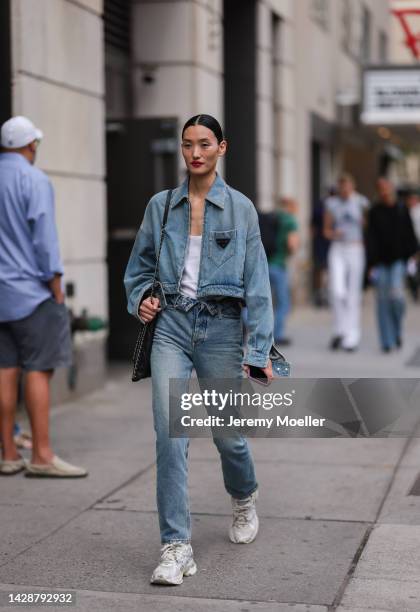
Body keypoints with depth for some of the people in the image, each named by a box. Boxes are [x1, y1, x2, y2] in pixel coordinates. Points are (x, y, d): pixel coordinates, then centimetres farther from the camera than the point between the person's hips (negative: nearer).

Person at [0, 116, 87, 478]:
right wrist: (57, 288, -7)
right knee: (39, 370, -5)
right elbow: (44, 237, -13)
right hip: (30, 290, -6)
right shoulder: (34, 180, -9)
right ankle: (42, 456, -5)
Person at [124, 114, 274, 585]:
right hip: (171, 324, 1)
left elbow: (257, 282, -1)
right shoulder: (160, 205, 7)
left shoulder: (240, 208, 1)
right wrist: (140, 299, -1)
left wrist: (260, 350, -6)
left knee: (227, 432, 10)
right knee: (169, 433, -11)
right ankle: (176, 547, -6)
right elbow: (139, 265, 19)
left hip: (221, 326, -1)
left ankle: (244, 499, 43)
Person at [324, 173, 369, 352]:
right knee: (337, 291, -11)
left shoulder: (361, 202, -2)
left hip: (356, 250, -1)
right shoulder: (331, 203, 4)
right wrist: (333, 234, -11)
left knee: (353, 295, 0)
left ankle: (352, 337, 7)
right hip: (337, 251, 1)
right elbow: (326, 230, 9)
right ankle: (339, 330, 11)